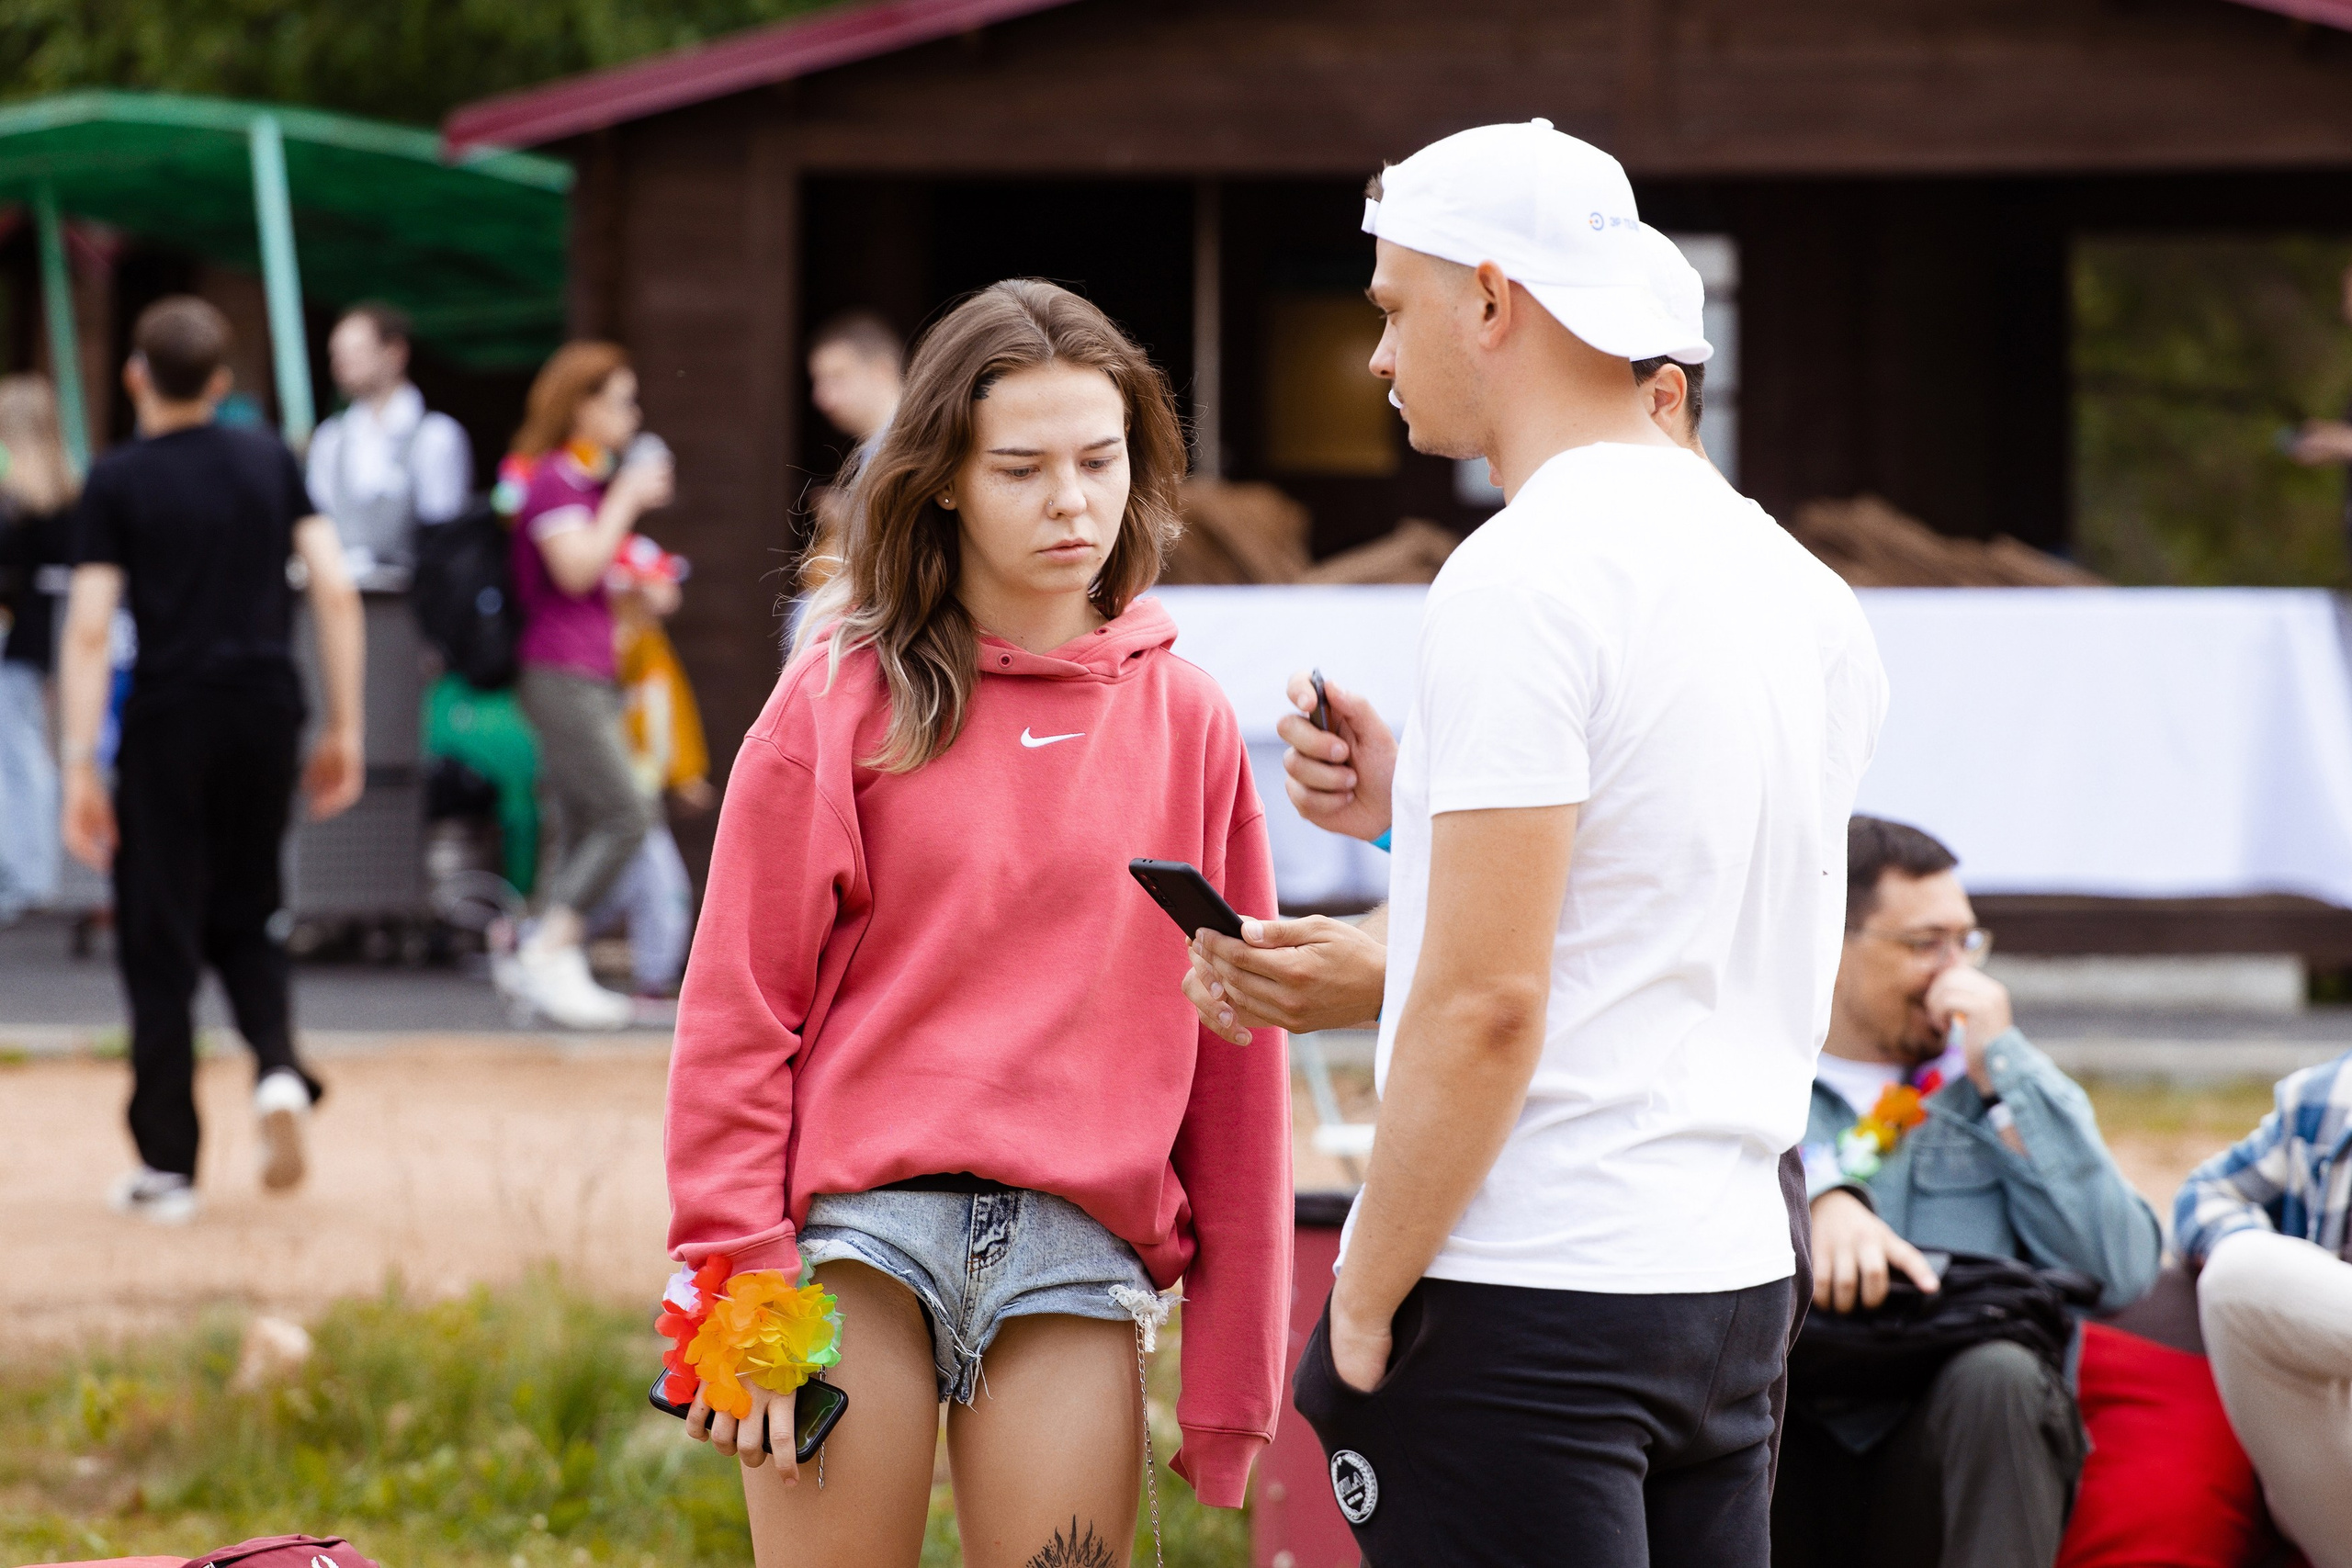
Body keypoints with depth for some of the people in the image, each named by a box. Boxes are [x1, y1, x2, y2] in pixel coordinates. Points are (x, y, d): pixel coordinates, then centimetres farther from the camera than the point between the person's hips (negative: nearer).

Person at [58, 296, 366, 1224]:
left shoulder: (118, 483, -3)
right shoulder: (272, 463, 7)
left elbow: (88, 631, -10)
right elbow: (335, 591, 2)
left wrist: (80, 769, -9)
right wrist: (344, 729, 7)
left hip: (169, 720, -3)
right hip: (267, 712, 3)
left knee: (159, 940, 3)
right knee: (248, 919, 19)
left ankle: (167, 1166, 4)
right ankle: (279, 1069, -9)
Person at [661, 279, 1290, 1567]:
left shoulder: (1185, 720, 8)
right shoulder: (843, 699, 2)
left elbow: (1234, 1064, 8)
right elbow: (737, 1013, 1)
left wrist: (1232, 1373, 5)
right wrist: (741, 1290, -7)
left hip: (1078, 1260, 2)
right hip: (859, 1234, -2)